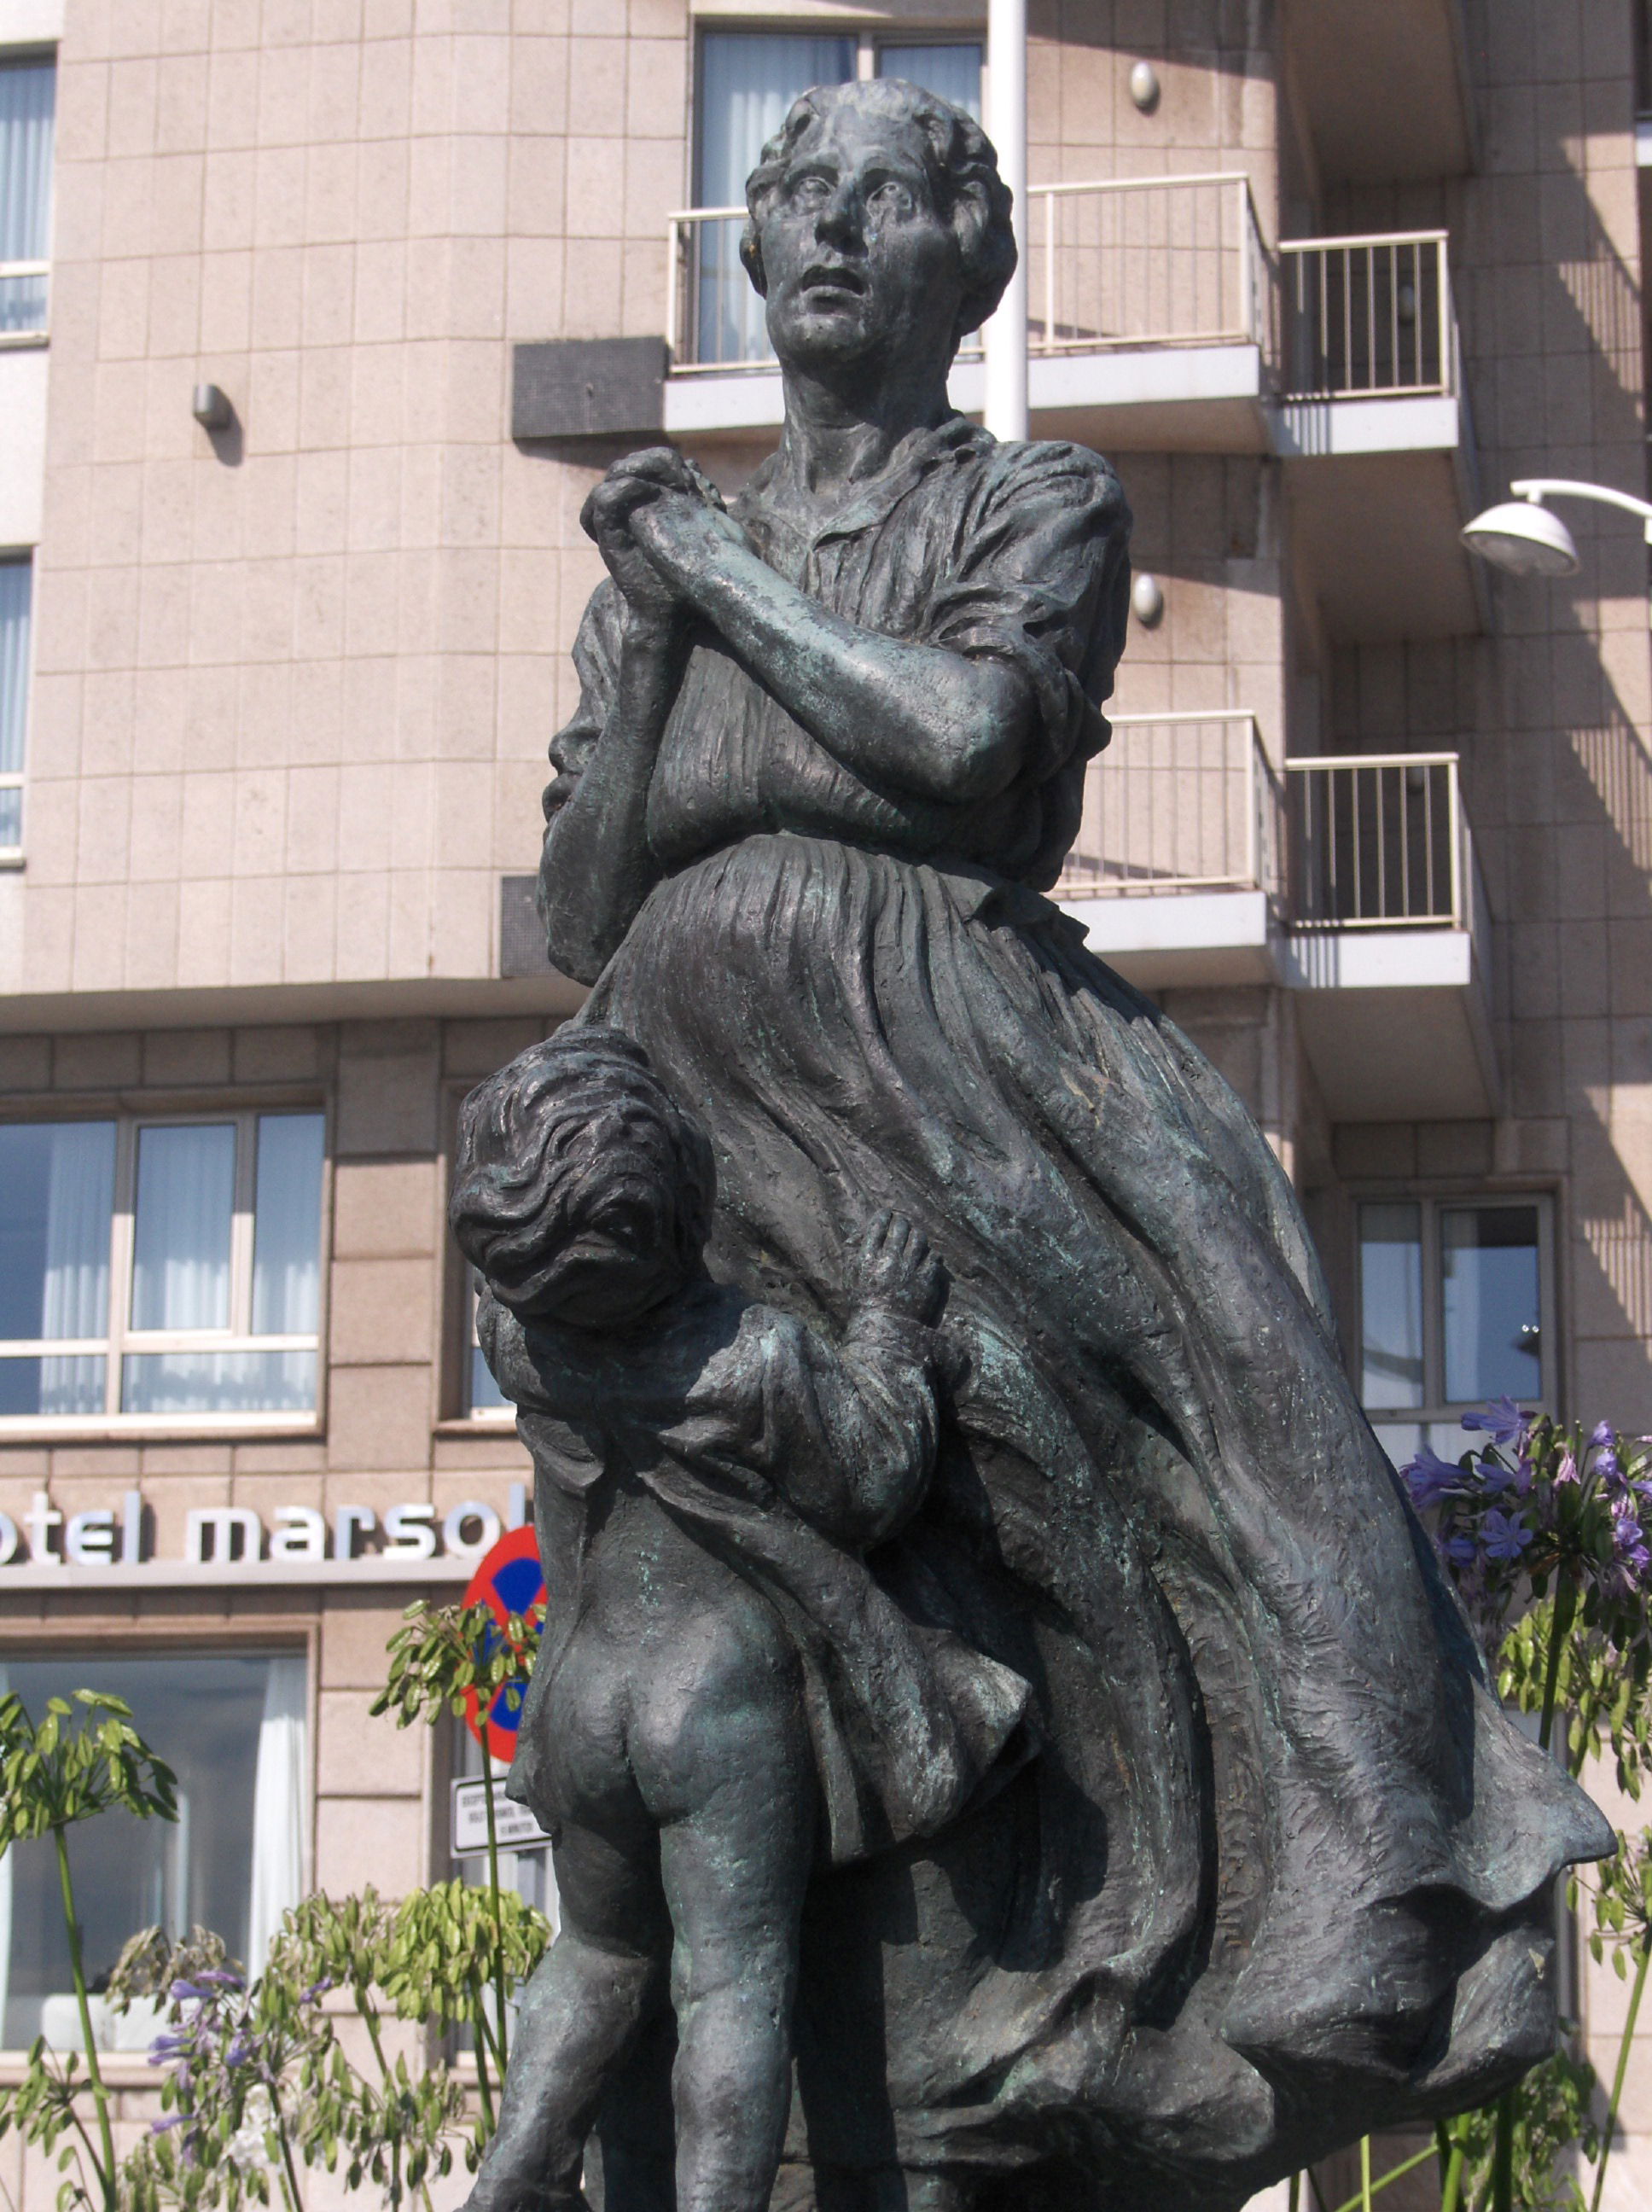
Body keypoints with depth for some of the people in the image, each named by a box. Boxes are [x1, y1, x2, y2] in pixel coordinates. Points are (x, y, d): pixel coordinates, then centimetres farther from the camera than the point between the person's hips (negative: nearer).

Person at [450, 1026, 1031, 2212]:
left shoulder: (513, 1329, -8)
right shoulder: (762, 1359, -20)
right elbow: (875, 1489, -7)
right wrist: (890, 1324, 1)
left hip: (584, 1702, 5)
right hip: (731, 1711, -5)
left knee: (602, 1954, 23)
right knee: (735, 1985, -2)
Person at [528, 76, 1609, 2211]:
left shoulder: (1041, 506, 13)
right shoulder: (657, 554, 24)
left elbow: (967, 734, -10)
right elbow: (579, 915, 16)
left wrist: (724, 571, 2)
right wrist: (655, 624, 5)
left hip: (961, 1107, -3)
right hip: (701, 1133, 3)